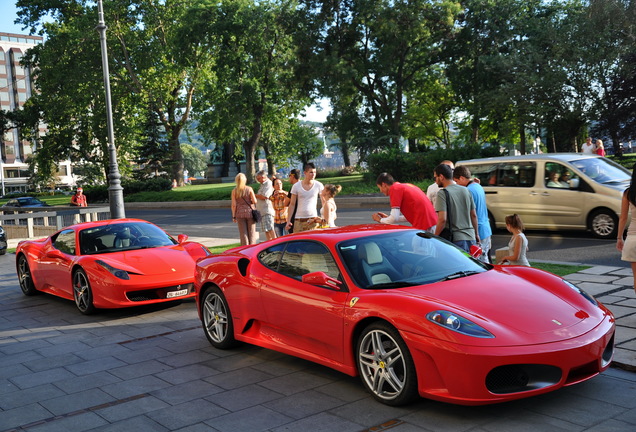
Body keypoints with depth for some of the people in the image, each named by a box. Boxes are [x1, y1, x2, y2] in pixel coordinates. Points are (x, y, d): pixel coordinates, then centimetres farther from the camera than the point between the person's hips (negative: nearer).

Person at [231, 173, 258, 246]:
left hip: (240, 213, 1)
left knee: (243, 233, 5)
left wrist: (234, 216, 4)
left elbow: (234, 205, -3)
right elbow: (255, 201, -7)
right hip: (249, 212, -1)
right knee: (251, 232, 7)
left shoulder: (234, 191, -2)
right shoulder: (249, 189, -3)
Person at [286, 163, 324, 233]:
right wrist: (288, 220, 1)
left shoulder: (319, 186, 0)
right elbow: (292, 204, 5)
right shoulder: (296, 186, 0)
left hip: (313, 220, 0)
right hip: (299, 221, 1)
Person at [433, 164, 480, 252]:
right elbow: (474, 215, 13)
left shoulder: (442, 194, -11)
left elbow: (442, 219, -18)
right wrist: (476, 234, 23)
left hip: (455, 239, -6)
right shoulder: (466, 190, 10)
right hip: (470, 237, 7)